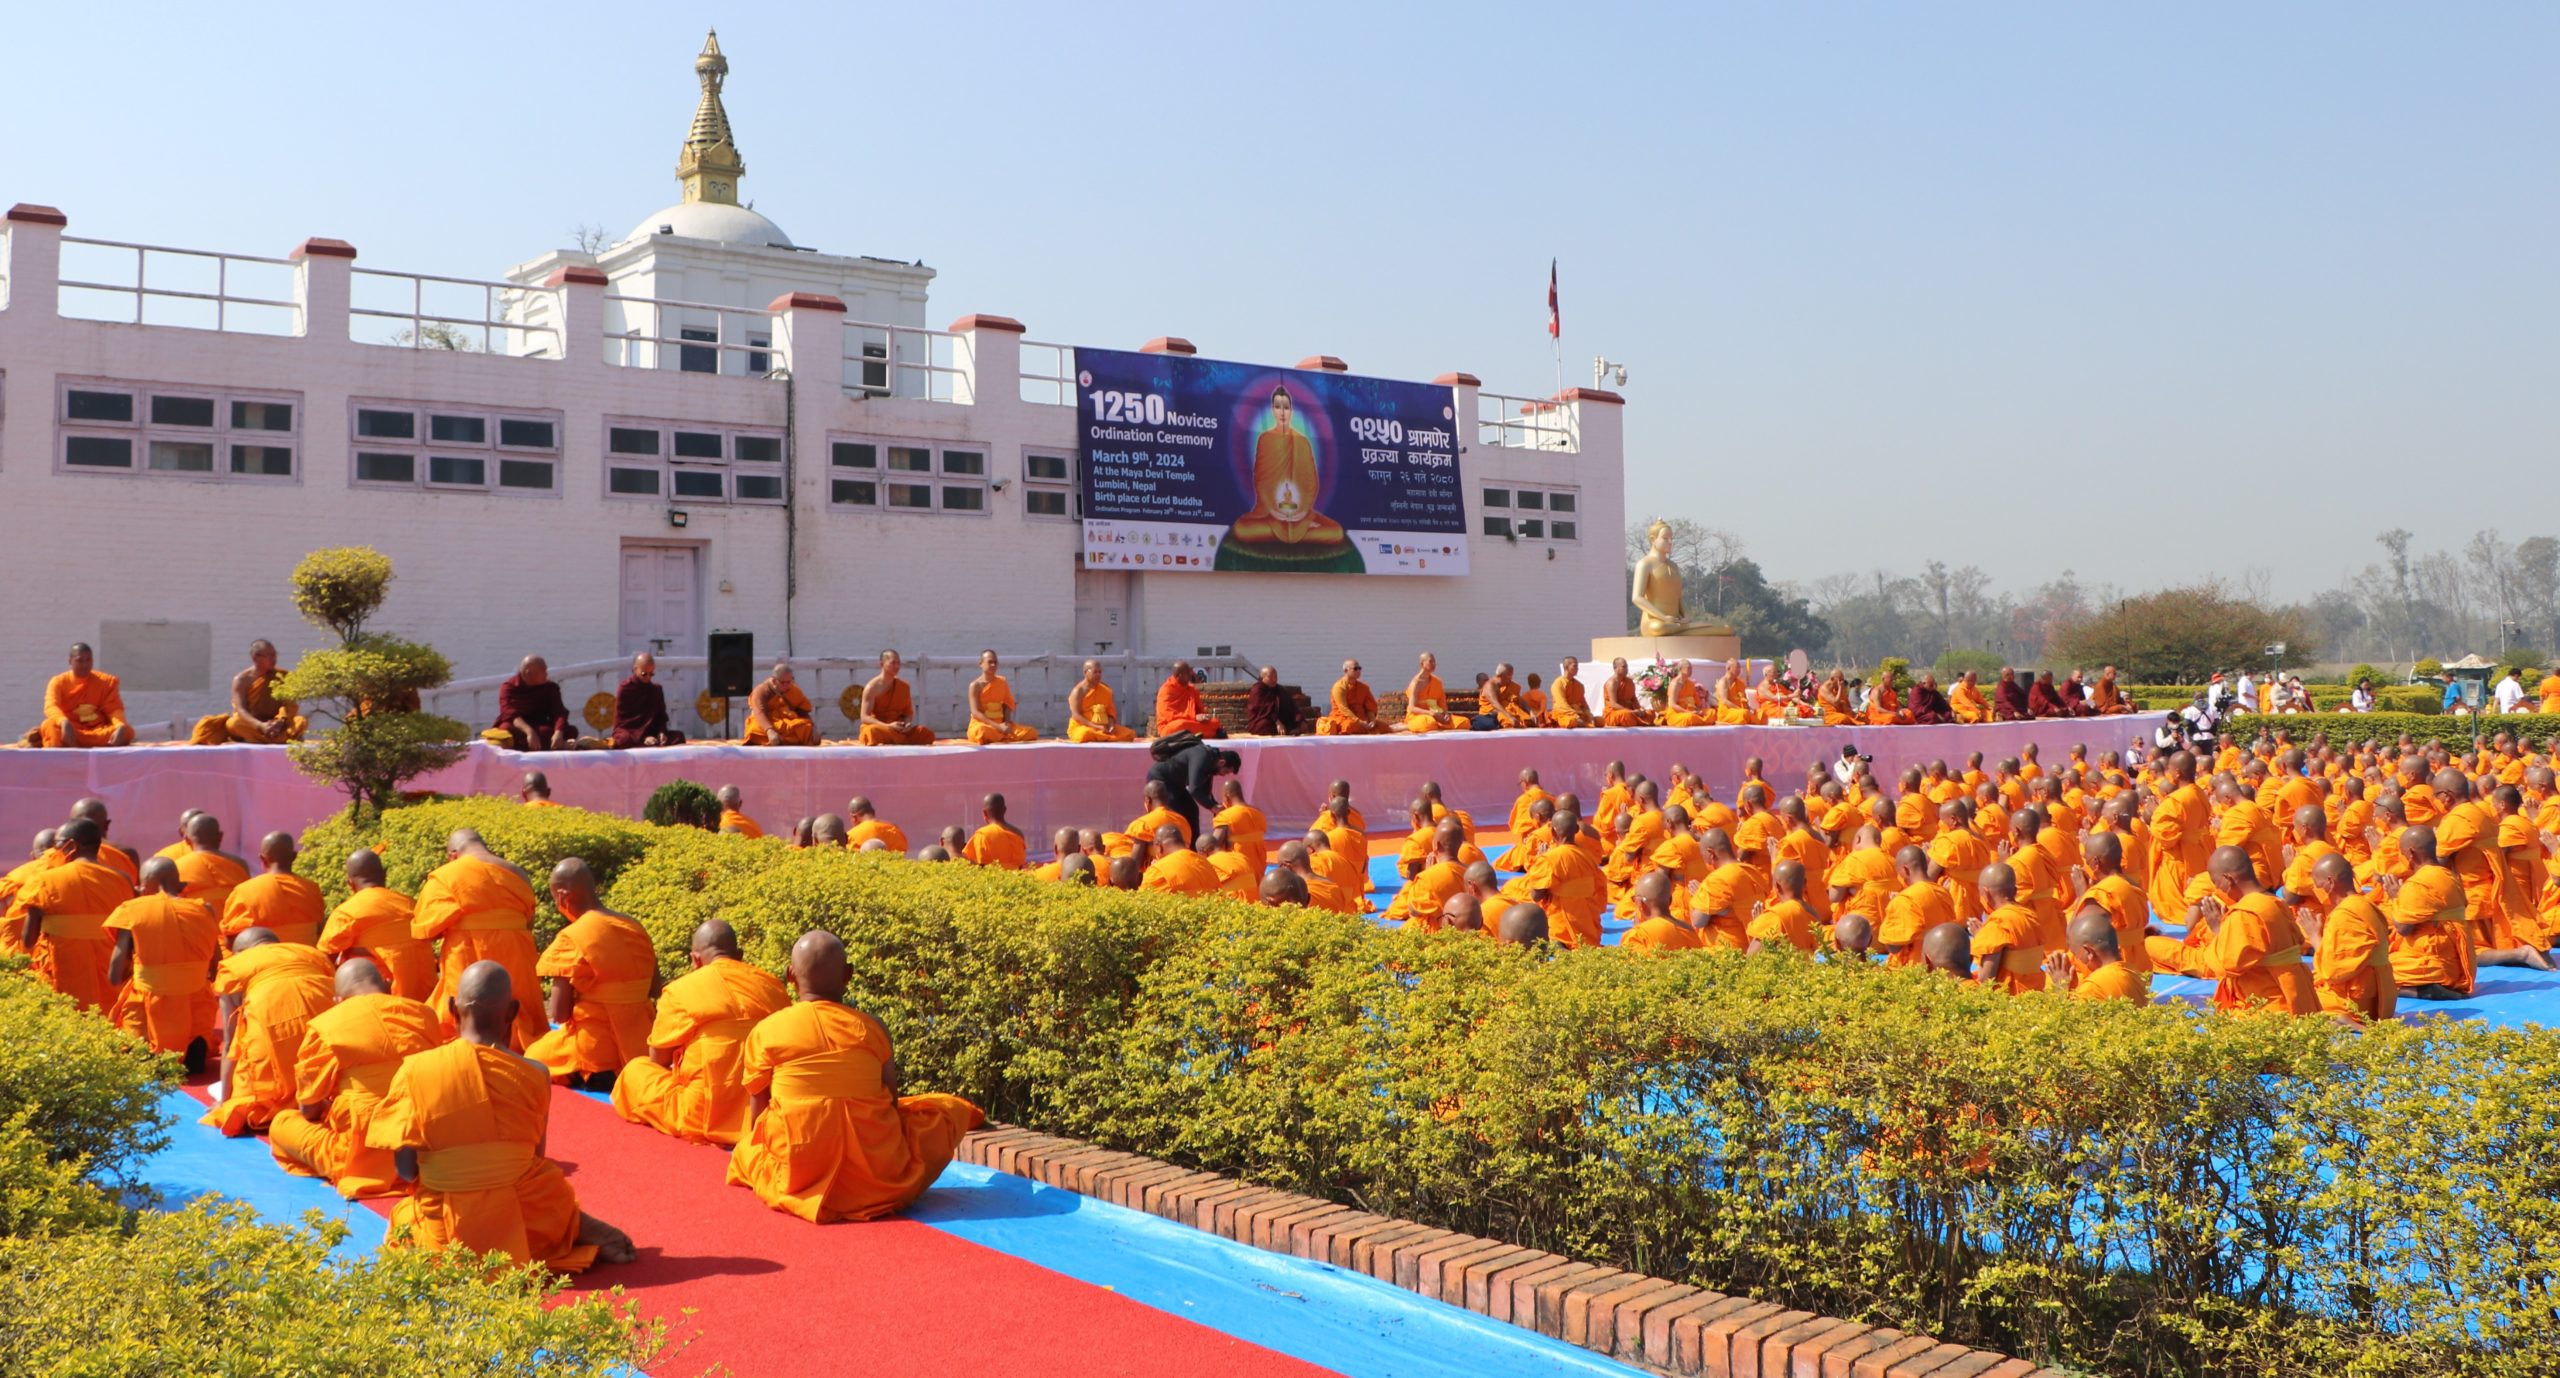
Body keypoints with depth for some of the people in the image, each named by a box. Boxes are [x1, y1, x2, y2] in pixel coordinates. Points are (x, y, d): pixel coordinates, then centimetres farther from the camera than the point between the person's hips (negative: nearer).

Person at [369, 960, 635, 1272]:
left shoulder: (415, 1071, -10)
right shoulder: (535, 1075, -8)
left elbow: (406, 1169, -8)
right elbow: (535, 1157, 1)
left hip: (445, 1234, -2)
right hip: (527, 1220, 3)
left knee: (403, 1216, 32)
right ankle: (579, 1229, 2)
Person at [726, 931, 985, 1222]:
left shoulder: (764, 1032, -2)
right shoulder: (870, 1028, -1)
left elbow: (759, 1111, 4)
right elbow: (891, 1102, 6)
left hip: (800, 1174, -1)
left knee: (746, 1149, 33)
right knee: (951, 1108, 24)